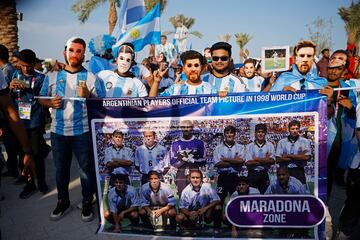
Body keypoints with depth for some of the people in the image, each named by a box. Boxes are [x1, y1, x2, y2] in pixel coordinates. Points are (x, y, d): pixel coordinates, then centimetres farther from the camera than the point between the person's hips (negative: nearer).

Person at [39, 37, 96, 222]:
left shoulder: (90, 77, 1)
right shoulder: (52, 76, 8)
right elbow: (41, 99, 12)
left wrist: (87, 96, -19)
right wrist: (51, 103, -9)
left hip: (82, 131, -2)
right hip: (58, 131, 3)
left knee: (86, 169, 5)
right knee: (61, 169, 14)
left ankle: (87, 203, 23)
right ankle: (63, 202, 32)